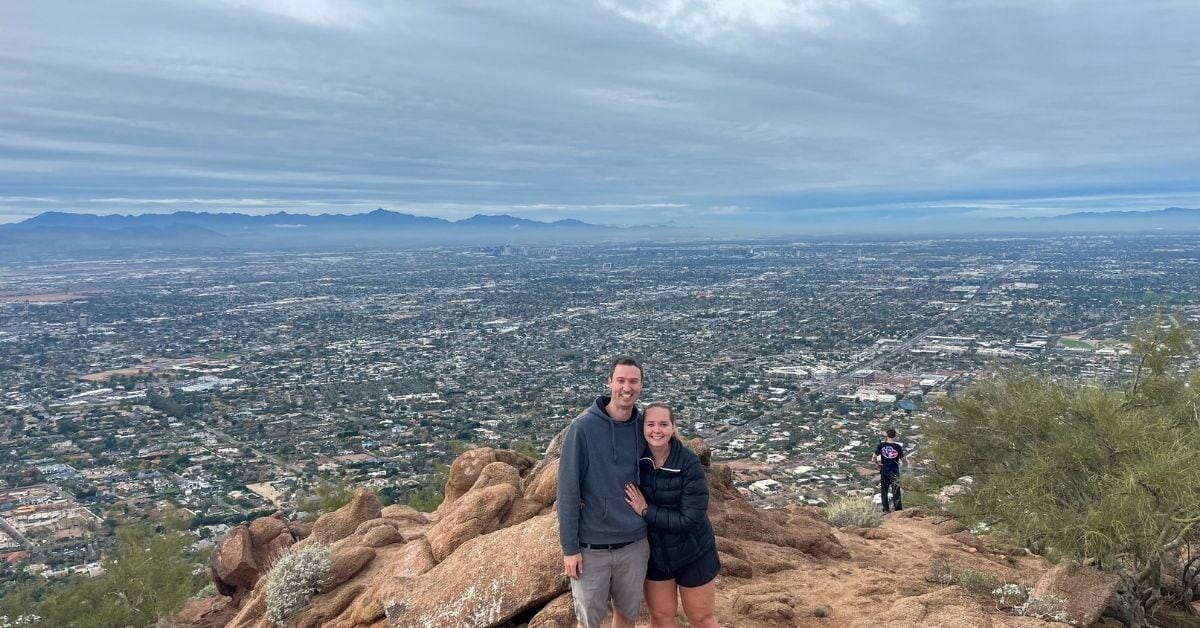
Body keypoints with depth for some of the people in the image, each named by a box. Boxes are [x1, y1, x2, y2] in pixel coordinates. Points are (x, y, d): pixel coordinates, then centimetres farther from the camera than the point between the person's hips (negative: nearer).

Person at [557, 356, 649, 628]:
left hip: (634, 545, 4)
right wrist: (569, 547, -12)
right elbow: (568, 490, -12)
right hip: (591, 547, -4)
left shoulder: (643, 427, -1)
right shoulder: (583, 427, -13)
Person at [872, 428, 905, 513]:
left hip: (884, 471, 0)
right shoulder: (898, 446, -8)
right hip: (895, 472, 0)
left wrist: (877, 464, 2)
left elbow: (874, 457, -13)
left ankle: (886, 510, 11)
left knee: (884, 491, 11)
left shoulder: (881, 445, -8)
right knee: (896, 491, 9)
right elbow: (902, 458, 1)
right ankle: (898, 508, 10)